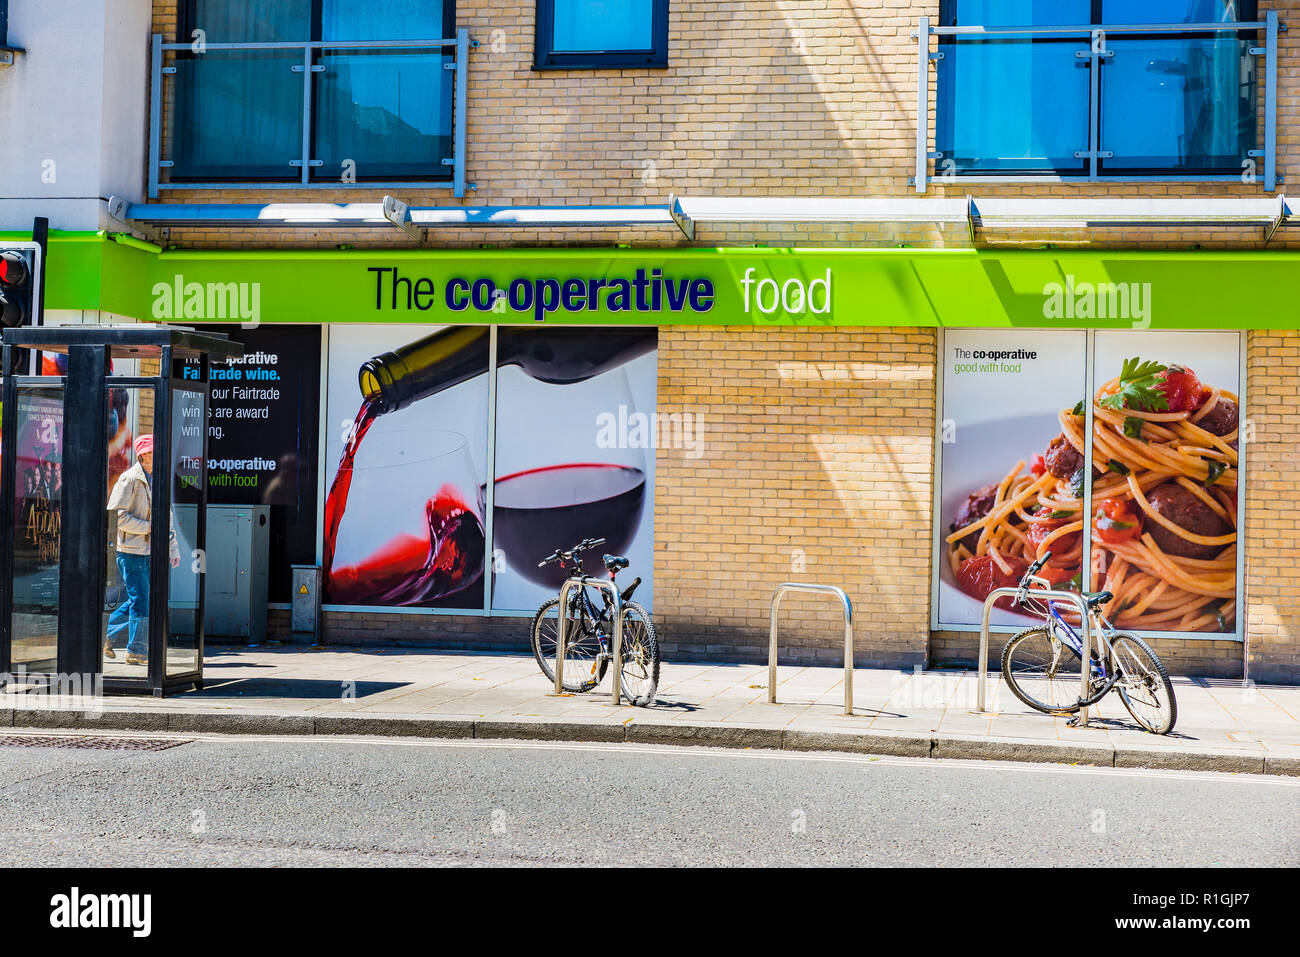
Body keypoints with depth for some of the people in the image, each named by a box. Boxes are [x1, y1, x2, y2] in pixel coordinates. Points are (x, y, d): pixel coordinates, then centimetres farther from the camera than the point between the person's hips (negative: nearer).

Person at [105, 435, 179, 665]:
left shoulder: (156, 481, 15)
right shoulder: (129, 479, -11)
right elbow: (115, 515, -16)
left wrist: (174, 548, 18)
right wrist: (148, 527, -16)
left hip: (148, 551, 8)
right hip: (131, 550, -8)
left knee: (140, 600, 12)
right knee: (140, 601, -6)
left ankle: (106, 634, 27)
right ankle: (137, 651, 2)